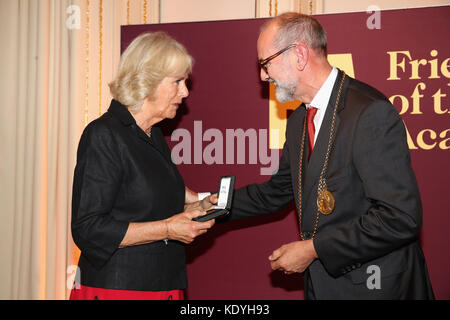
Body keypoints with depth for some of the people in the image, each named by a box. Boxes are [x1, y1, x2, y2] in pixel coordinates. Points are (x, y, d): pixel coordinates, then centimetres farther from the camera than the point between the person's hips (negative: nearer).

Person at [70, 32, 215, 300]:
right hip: (115, 287, -8)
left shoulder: (155, 136, 10)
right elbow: (89, 229, -20)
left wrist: (194, 207, 5)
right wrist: (167, 229, -20)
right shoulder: (103, 135, -15)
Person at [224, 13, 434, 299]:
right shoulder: (298, 121, 8)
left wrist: (314, 248, -21)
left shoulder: (371, 113, -21)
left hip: (375, 287, -7)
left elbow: (401, 217, -25)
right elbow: (278, 192, 18)